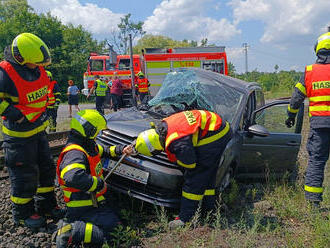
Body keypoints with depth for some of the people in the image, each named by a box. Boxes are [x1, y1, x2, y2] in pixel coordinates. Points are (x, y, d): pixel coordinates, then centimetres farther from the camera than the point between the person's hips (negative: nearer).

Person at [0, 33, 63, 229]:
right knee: (24, 174, 3)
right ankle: (23, 214, 23)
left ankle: (46, 205, 33)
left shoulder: (37, 68, -1)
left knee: (46, 167, 16)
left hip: (39, 128, 8)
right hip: (19, 134, -7)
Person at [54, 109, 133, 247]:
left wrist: (120, 150, 16)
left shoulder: (88, 146, 9)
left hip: (94, 202, 11)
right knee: (113, 228, -17)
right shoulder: (75, 153, -24)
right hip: (83, 209, -11)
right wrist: (98, 184, -29)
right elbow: (73, 177, -42)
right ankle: (70, 231, -16)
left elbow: (103, 151, 30)